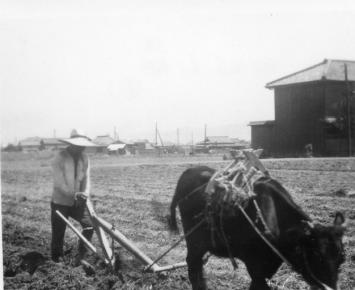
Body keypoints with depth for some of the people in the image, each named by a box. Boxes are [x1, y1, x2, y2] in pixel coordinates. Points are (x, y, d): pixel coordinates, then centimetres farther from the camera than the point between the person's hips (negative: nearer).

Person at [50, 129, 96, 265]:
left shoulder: (84, 158, 1)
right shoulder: (59, 159, -16)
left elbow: (86, 178, -1)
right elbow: (60, 183, -20)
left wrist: (85, 194, -20)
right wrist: (75, 195, -27)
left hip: (77, 202, 5)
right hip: (60, 202, -4)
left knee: (89, 225, -9)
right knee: (58, 233, 4)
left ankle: (81, 254, 9)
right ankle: (57, 260, 22)